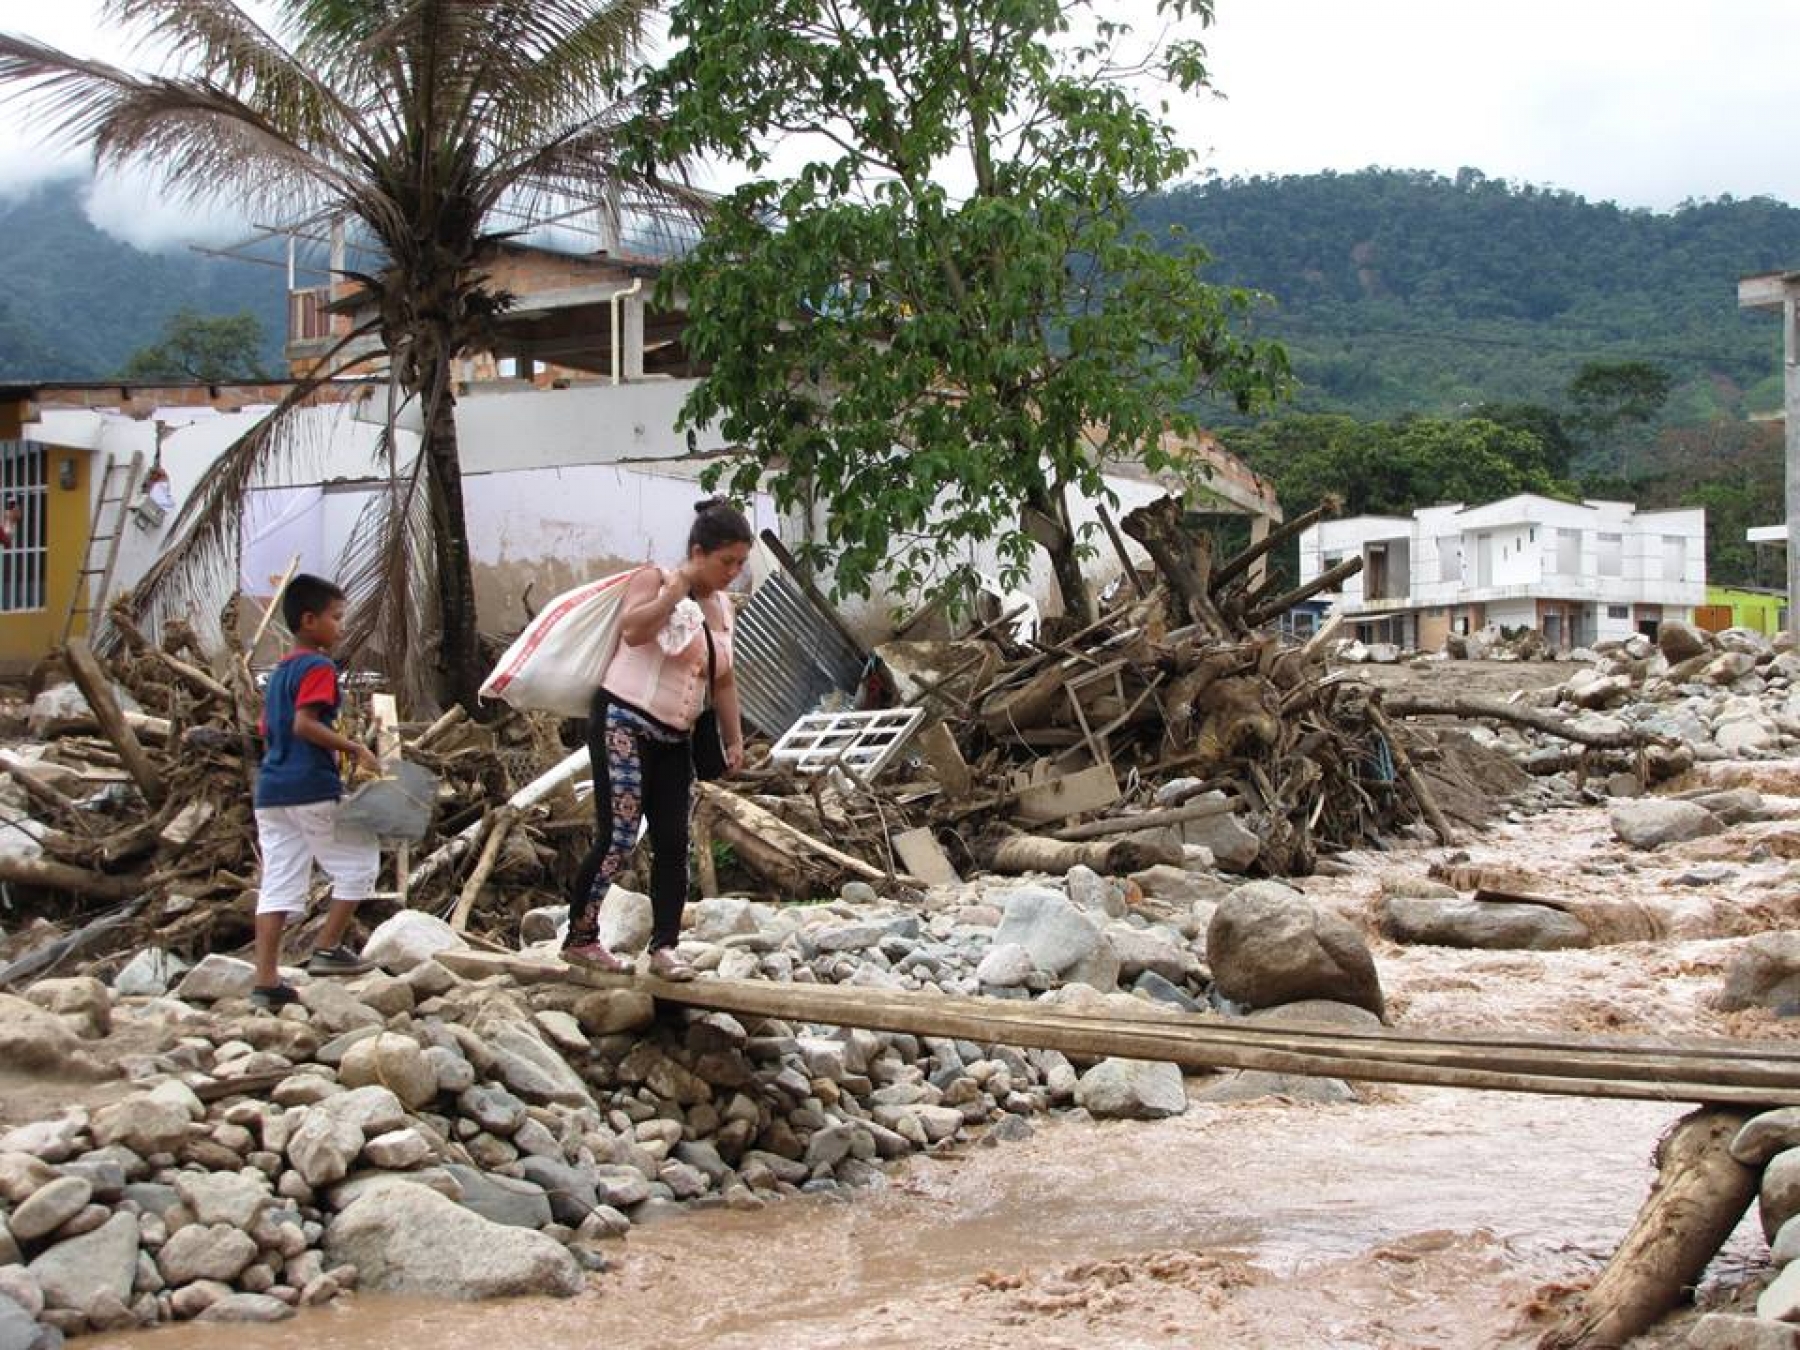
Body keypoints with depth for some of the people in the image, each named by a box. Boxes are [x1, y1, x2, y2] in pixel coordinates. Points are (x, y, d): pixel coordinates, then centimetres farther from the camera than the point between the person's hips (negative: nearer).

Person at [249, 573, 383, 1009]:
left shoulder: (281, 670, 19)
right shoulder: (318, 667, -9)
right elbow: (304, 724, -21)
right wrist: (355, 749, -17)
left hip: (271, 792, 9)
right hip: (312, 789, -9)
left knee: (278, 885, 5)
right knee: (359, 862, 8)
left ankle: (266, 981, 2)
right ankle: (328, 948, 7)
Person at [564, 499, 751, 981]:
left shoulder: (721, 607, 13)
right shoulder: (654, 580, -7)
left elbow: (723, 679, 20)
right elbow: (632, 630, -27)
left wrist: (735, 737, 14)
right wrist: (678, 588, -25)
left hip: (674, 739, 7)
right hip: (623, 724, -7)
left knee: (673, 842, 1)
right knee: (618, 838, -10)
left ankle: (665, 948, 4)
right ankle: (579, 938, 2)